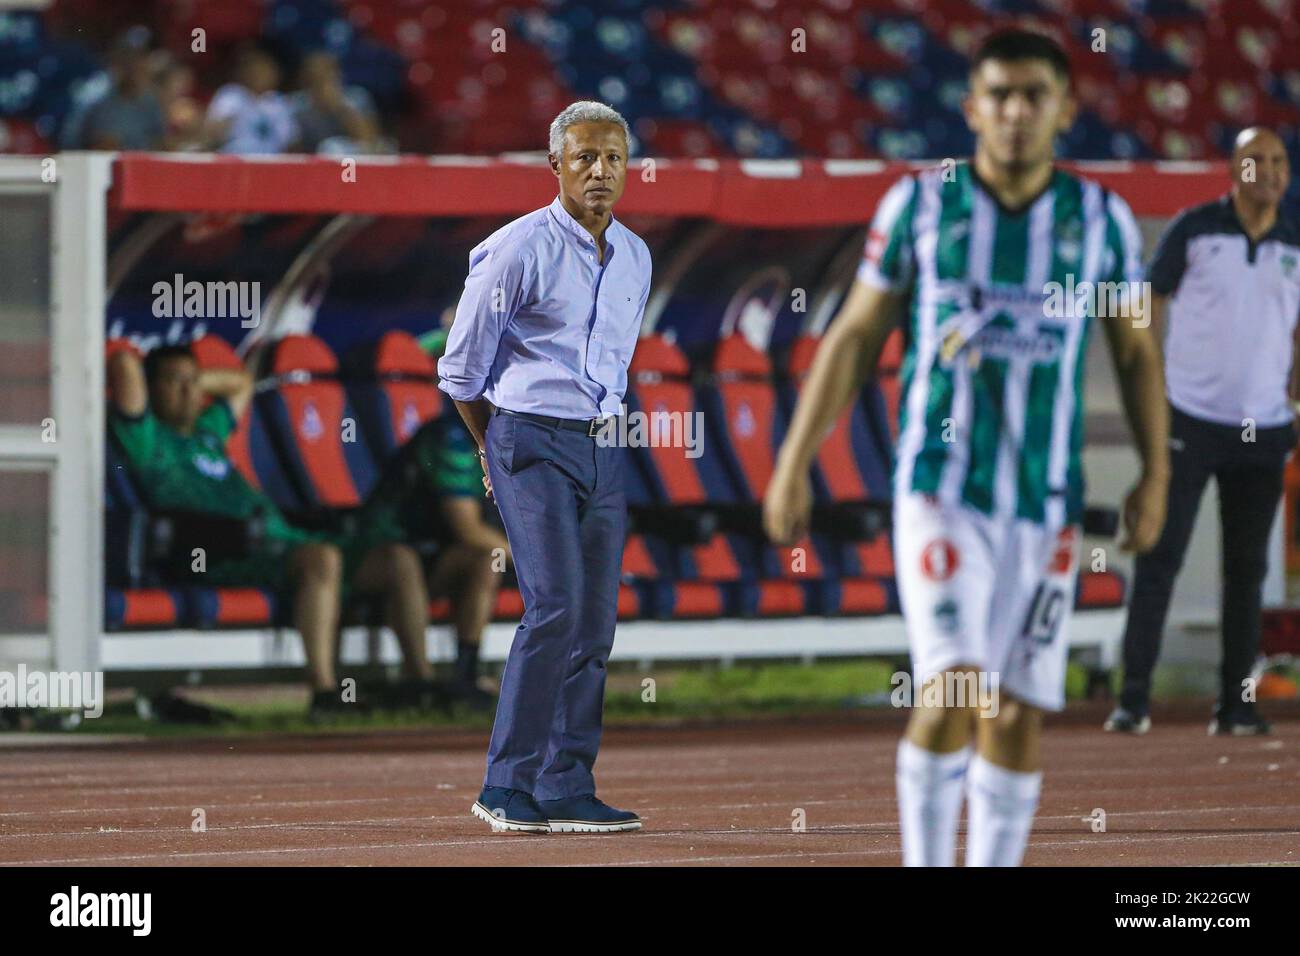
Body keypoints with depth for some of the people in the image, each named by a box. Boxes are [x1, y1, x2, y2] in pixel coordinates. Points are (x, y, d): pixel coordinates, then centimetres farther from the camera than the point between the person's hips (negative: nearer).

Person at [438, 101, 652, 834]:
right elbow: (461, 369, -1)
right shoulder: (519, 250, -9)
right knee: (555, 606, -17)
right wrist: (498, 449, 10)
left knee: (597, 619, 2)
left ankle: (567, 791, 6)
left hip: (603, 446, 7)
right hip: (533, 442, -7)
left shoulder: (635, 257, 12)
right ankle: (508, 787, -13)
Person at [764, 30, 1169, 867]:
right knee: (953, 695, -17)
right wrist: (795, 462, 3)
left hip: (1047, 506, 2)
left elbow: (1137, 352, 14)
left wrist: (1156, 472, 5)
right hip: (939, 491, -2)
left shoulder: (1102, 219, 4)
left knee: (1019, 718, 3)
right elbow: (855, 337, 6)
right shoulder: (919, 204, 1)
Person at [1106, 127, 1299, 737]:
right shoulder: (1194, 230, -2)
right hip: (1189, 422, -3)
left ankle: (1235, 705, 12)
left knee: (1248, 567, 6)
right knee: (1160, 558, -7)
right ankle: (1134, 698, -7)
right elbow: (1151, 305, 1)